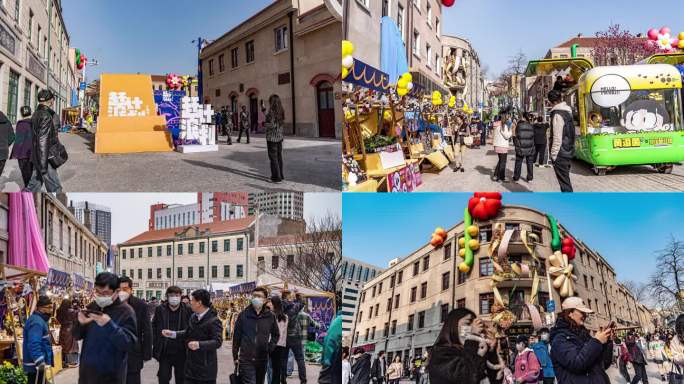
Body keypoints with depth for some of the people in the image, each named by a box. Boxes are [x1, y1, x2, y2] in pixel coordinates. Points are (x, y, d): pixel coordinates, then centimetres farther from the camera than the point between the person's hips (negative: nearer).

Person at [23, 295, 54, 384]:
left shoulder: (40, 319, 14)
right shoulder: (36, 322, -21)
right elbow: (34, 344, -33)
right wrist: (40, 362, -40)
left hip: (38, 364, 11)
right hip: (36, 365, -11)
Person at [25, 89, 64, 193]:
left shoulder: (36, 114, 12)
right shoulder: (46, 116, -17)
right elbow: (42, 140, -21)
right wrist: (43, 165, -21)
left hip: (37, 157, 9)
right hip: (46, 158, -9)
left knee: (33, 186, 11)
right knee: (54, 188, -2)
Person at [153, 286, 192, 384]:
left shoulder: (188, 310, -2)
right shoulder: (160, 310, 2)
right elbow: (154, 327, 5)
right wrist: (155, 346, -2)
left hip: (181, 353, -1)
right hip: (165, 352, 1)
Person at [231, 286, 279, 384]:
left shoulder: (270, 316, 2)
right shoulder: (243, 315, -2)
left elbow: (276, 335, 17)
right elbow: (236, 336, 3)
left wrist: (270, 347, 2)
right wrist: (235, 356, 4)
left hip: (262, 359, 3)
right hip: (246, 359, -3)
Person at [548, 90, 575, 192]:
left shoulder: (558, 114, -18)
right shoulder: (567, 112, 11)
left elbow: (557, 138, -21)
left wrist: (553, 154, -15)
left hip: (561, 154, -9)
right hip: (568, 152, 9)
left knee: (564, 181, -5)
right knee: (565, 179, 18)